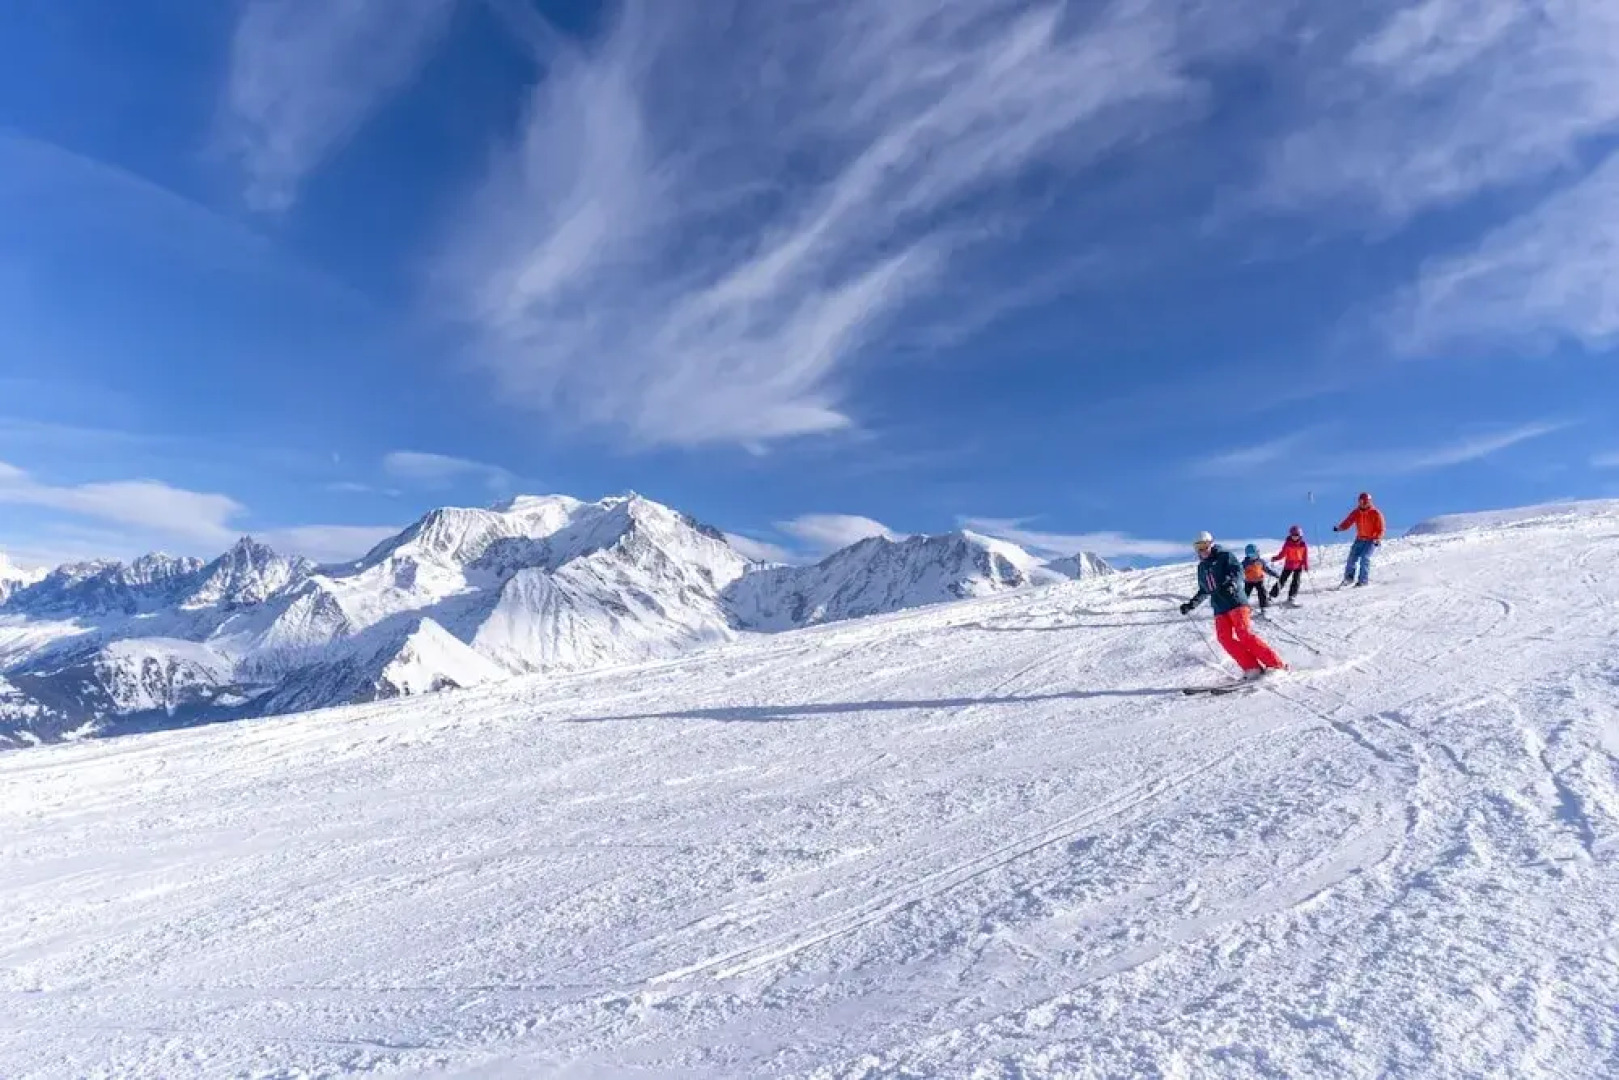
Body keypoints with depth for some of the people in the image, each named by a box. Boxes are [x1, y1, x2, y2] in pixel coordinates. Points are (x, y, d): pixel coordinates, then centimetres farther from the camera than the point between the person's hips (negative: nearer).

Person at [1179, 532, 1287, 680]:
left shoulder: (1224, 556, 4)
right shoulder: (1202, 567, 21)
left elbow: (1238, 571, -10)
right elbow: (1204, 591, 31)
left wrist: (1231, 584, -29)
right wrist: (1191, 604, 27)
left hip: (1235, 601, -6)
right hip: (1219, 608, 6)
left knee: (1244, 633, -20)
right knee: (1225, 638, -13)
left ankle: (1275, 664, -16)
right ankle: (1252, 668, -14)